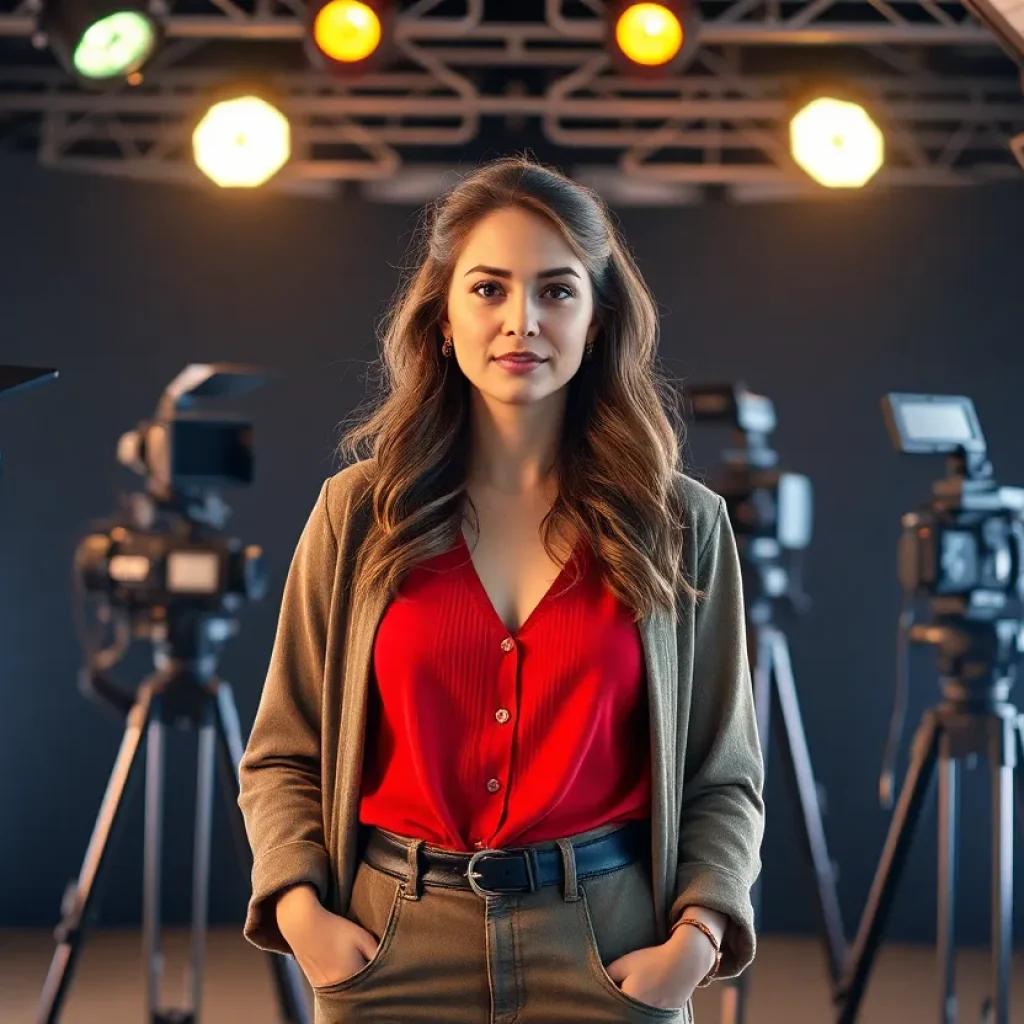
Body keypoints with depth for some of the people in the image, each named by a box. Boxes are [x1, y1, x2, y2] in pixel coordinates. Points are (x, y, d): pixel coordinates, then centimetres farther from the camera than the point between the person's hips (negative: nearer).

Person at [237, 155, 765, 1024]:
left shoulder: (682, 524, 2)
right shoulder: (360, 512, 1)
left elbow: (724, 780, 4)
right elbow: (283, 757, 6)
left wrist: (695, 938, -11)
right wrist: (299, 909, -10)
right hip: (395, 952, 0)